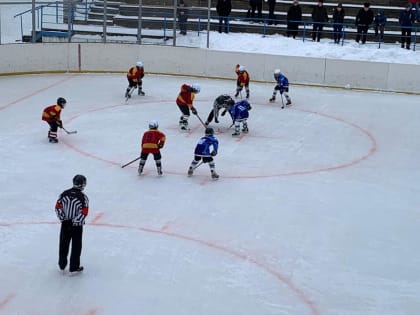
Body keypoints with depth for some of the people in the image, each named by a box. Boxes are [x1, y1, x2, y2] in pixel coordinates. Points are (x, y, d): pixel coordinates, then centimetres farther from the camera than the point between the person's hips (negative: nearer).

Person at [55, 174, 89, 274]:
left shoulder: (64, 194, -3)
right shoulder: (83, 197, -15)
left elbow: (58, 207, -4)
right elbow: (84, 212, -19)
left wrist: (63, 218, -2)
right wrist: (76, 221, -12)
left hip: (65, 224, 4)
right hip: (77, 225, -4)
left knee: (64, 244, 18)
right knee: (76, 246, 8)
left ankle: (62, 265, 31)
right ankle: (74, 268, 13)